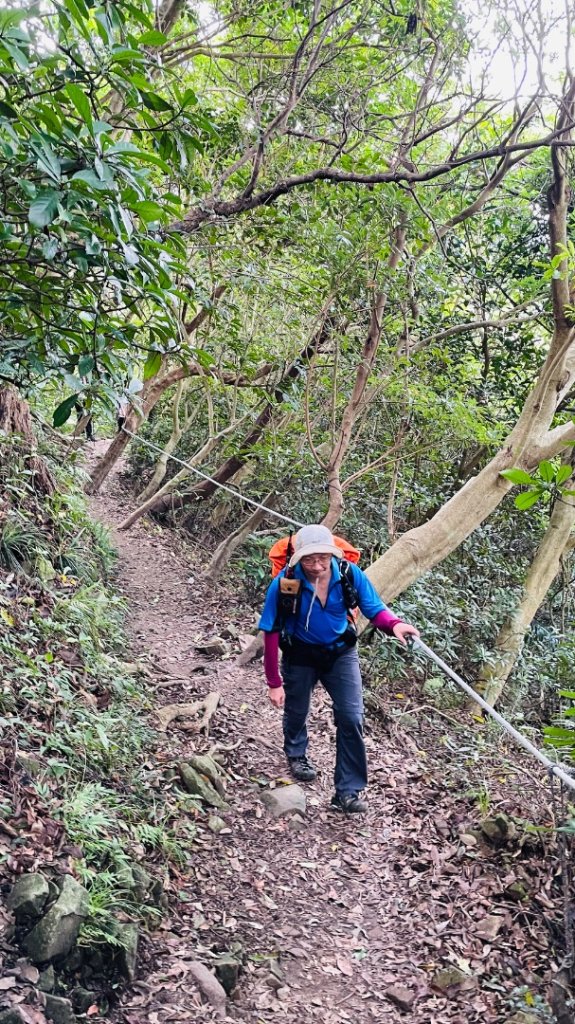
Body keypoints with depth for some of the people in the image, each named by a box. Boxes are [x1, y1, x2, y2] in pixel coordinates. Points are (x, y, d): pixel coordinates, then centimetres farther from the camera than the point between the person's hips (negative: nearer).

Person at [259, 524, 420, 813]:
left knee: (351, 718, -8)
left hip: (340, 653, 1)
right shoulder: (283, 584, -29)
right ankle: (296, 754, 55)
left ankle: (348, 791, 4)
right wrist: (274, 683, -15)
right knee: (296, 711, 20)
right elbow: (271, 634, -19)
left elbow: (375, 610, -15)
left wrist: (394, 625, -39)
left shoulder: (349, 574, -24)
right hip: (300, 656, -1)